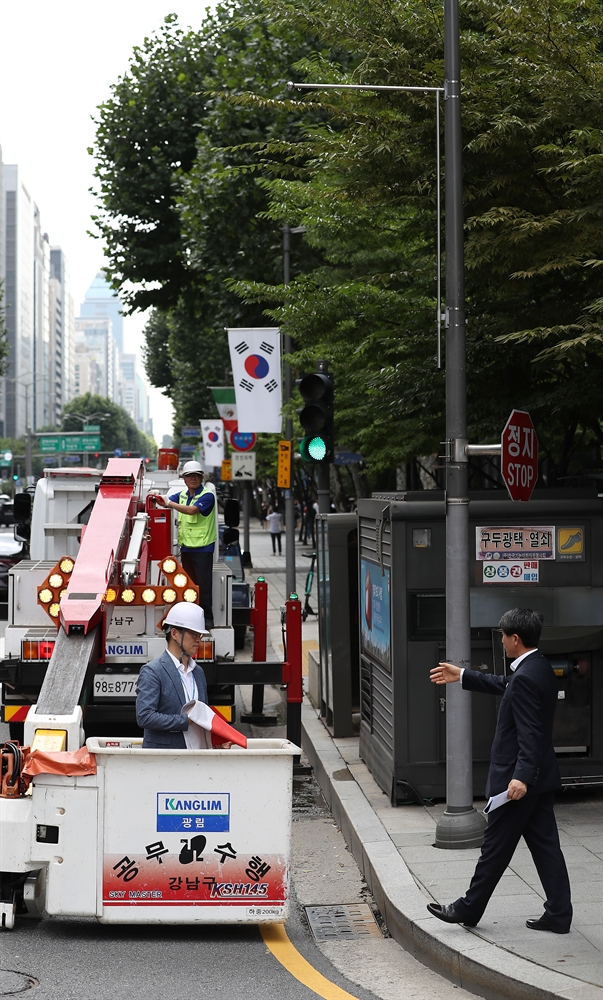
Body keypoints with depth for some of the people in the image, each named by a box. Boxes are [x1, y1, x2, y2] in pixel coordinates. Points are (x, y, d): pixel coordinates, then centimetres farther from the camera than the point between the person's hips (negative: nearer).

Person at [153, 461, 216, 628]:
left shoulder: (207, 496, -10)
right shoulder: (182, 495, 12)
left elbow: (192, 510, -25)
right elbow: (165, 501, 3)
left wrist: (169, 503, -31)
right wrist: (158, 497, -19)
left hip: (203, 547, -7)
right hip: (186, 547, 7)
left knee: (203, 584, -6)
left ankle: (207, 619, -1)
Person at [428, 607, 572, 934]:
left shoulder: (526, 677, -21)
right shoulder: (540, 668, 10)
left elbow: (529, 733, -27)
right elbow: (505, 686, 29)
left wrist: (521, 777, -33)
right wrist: (462, 676, 37)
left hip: (519, 780, -10)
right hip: (542, 777, 10)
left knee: (495, 847, 3)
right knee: (545, 845, 10)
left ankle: (469, 909, 15)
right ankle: (558, 915, 11)